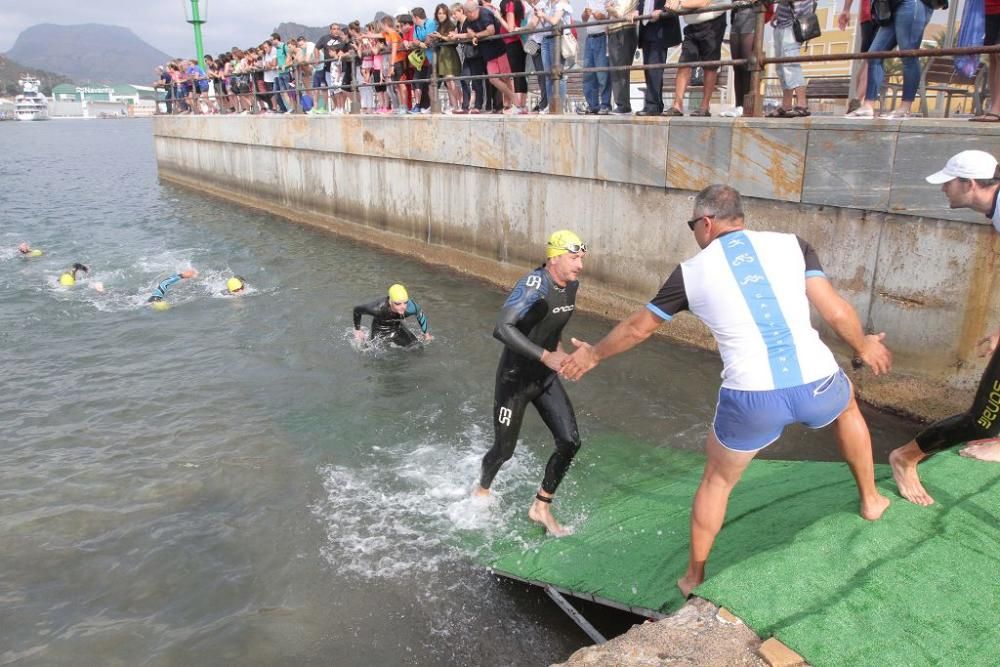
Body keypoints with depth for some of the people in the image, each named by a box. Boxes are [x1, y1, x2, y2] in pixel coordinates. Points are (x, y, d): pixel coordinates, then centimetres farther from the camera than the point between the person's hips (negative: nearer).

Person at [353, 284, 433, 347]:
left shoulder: (412, 307, -32)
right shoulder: (378, 308, -39)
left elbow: (421, 316, -6)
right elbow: (357, 310, -19)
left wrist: (425, 334, 8)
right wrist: (357, 330, -7)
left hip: (398, 329, 3)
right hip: (380, 332, -3)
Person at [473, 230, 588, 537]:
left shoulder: (572, 285, -1)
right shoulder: (533, 285, -26)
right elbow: (502, 328, -39)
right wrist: (545, 356, -42)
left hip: (546, 378, 7)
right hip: (515, 379, -7)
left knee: (570, 442, -4)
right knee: (505, 449, 8)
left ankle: (541, 507, 15)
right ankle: (482, 491, 42)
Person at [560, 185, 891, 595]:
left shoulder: (691, 272, 5)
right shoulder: (791, 244, 6)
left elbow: (637, 328, 16)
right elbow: (837, 312, 1)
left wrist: (593, 354, 33)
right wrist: (864, 348, 23)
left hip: (752, 399, -2)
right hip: (816, 384, 2)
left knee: (717, 479, 24)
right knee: (847, 407, 39)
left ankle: (694, 579, 35)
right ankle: (870, 500, 51)